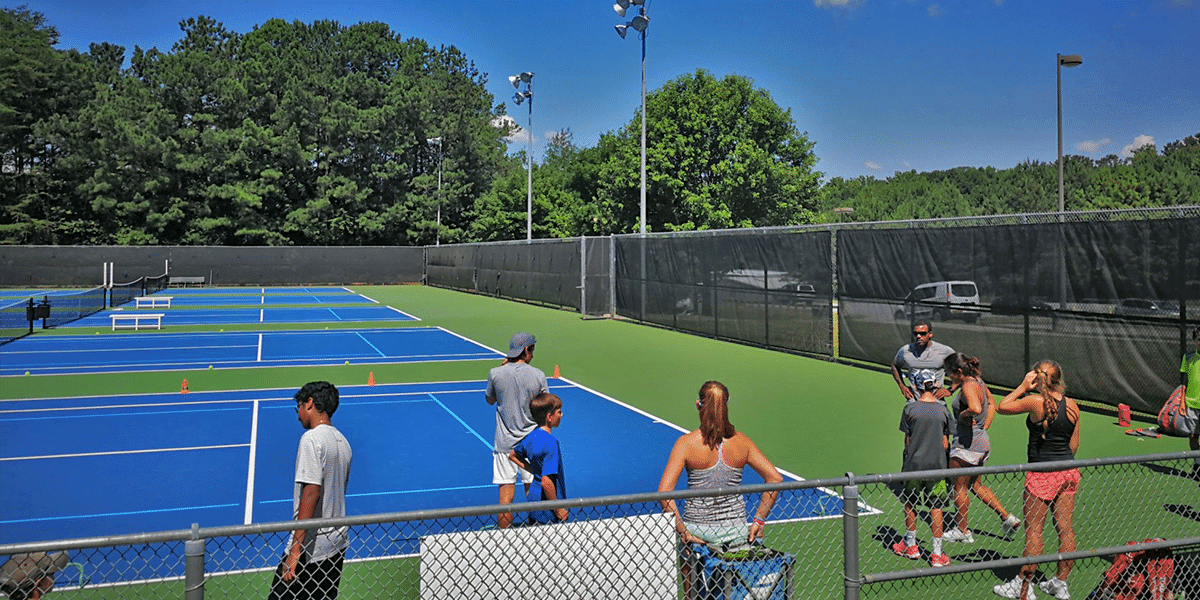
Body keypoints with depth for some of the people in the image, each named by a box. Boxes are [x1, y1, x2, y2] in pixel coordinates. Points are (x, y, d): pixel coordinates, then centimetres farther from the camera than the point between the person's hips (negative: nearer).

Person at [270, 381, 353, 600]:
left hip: (312, 548, -8)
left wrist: (296, 548, -20)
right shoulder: (342, 441, 12)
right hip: (338, 544, 8)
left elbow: (311, 492, -21)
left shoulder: (312, 438, -13)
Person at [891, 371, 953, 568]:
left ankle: (910, 546, 27)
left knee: (910, 505, 16)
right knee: (936, 509, 7)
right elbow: (945, 444, 3)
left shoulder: (910, 409, -6)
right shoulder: (943, 410, -2)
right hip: (937, 465, 1)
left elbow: (907, 440, 0)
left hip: (914, 464, -1)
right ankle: (937, 554, 8)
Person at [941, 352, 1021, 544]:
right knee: (975, 485, 23)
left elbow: (976, 408, -41)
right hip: (981, 441, 10)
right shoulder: (978, 381, 7)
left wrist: (963, 414, -21)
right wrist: (984, 426, 15)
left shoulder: (968, 386, -21)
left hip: (966, 445, -10)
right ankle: (1007, 517, 25)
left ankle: (961, 531, 19)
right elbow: (991, 404, 22)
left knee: (959, 488, 7)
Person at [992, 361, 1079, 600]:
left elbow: (1001, 407, -3)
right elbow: (1074, 444, 10)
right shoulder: (1072, 405, 2)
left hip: (1041, 475, -6)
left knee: (1033, 530, 2)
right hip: (1068, 473, 6)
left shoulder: (1035, 401, -16)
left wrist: (1023, 387, 1)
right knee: (1065, 528, 12)